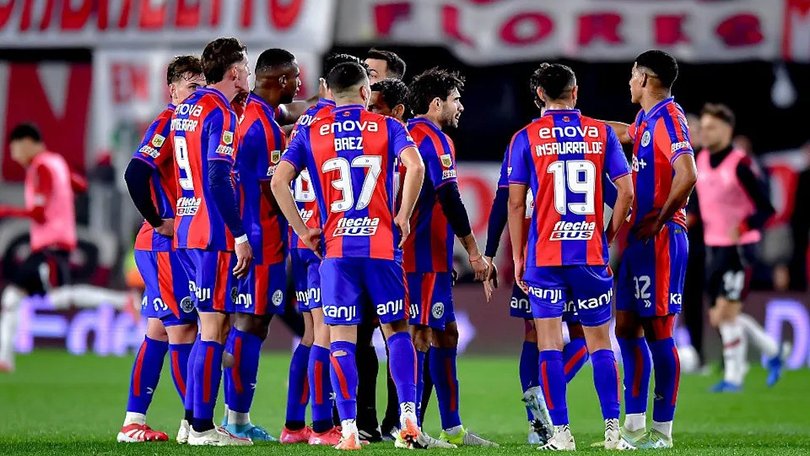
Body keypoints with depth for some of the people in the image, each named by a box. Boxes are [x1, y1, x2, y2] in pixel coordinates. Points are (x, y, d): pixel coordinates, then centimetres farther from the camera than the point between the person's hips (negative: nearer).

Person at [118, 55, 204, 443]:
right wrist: (157, 221, -17)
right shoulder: (167, 123, -12)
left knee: (159, 330, 10)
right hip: (164, 245, -9)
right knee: (183, 328, -6)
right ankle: (194, 422, -2)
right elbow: (135, 173, -24)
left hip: (179, 245, 9)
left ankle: (133, 422, 14)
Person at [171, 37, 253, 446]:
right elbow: (218, 180, -20)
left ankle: (195, 419, 14)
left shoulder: (185, 109, 14)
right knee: (214, 328, -7)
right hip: (215, 236, -9)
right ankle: (202, 427, -8)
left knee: (212, 325, 14)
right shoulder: (220, 113, -13)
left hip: (187, 231, 9)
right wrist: (240, 235, -17)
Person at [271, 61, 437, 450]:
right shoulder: (386, 127, 6)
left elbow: (279, 181, -2)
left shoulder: (311, 133, 9)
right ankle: (408, 417, 1)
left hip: (336, 248, 0)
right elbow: (415, 167, -12)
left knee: (341, 338, 2)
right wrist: (402, 218, -3)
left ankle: (349, 429, -3)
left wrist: (302, 231, 4)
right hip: (382, 246, 0)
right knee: (397, 329, 12)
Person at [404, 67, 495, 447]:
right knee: (423, 336, -9)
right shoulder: (435, 139, -12)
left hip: (410, 254, 10)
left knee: (445, 334, 13)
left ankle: (452, 428, 16)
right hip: (427, 256, -10)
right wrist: (473, 251, -11)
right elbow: (449, 198, -16)